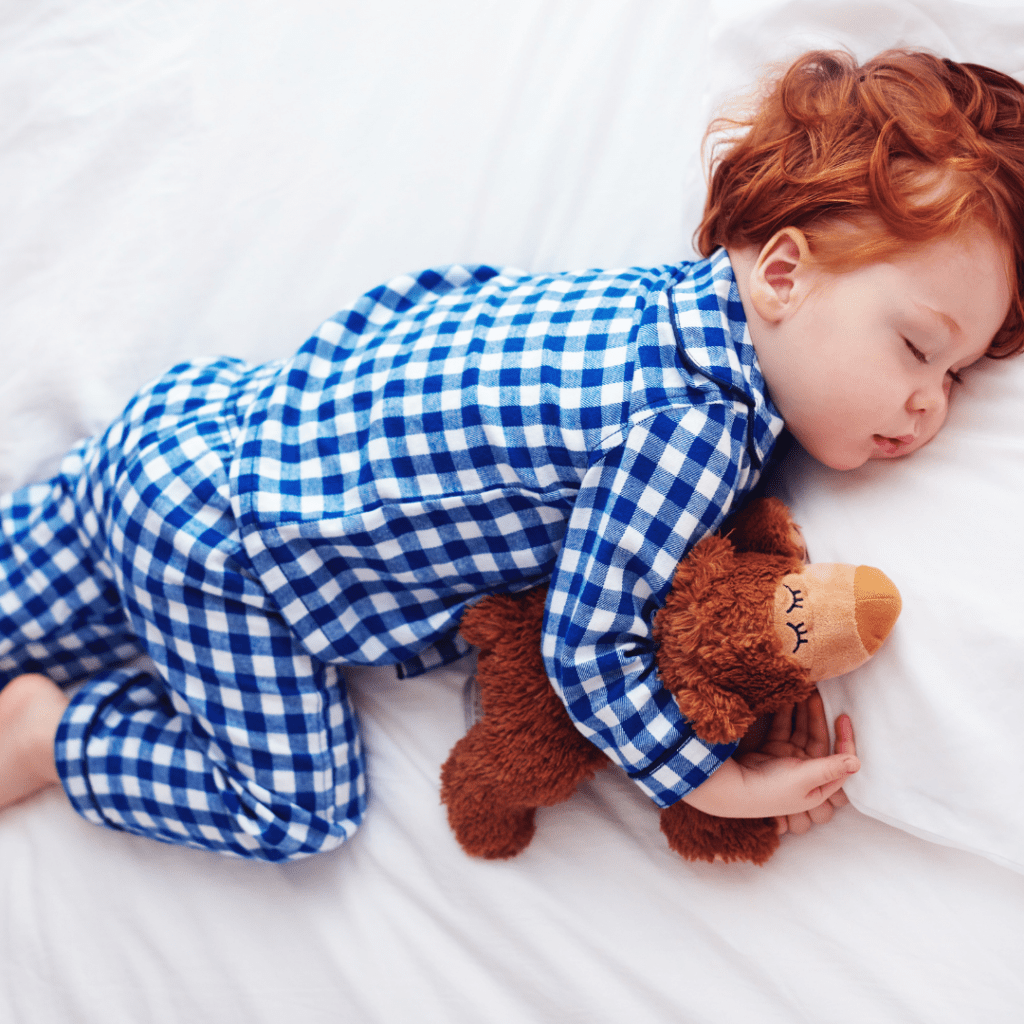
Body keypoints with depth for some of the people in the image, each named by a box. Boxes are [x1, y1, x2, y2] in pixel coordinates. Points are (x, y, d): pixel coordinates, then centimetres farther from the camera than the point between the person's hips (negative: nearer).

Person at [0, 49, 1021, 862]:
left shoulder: (684, 295, 1)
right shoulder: (697, 424, -28)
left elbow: (452, 291, 12)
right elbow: (587, 641, -22)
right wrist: (718, 782, -14)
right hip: (217, 548, -9)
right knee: (298, 806, 2)